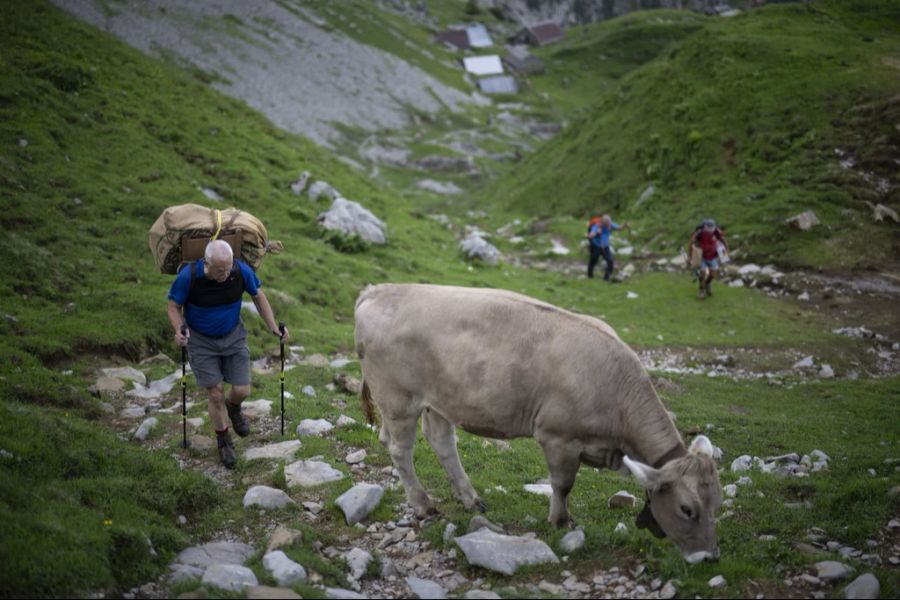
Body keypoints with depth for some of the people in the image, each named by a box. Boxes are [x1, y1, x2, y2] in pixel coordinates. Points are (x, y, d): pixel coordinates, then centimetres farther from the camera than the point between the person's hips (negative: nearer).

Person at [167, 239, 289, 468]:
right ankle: (223, 441, 25)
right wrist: (179, 330, -30)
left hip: (233, 336, 2)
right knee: (216, 395, -1)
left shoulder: (242, 271, -21)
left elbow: (258, 296, -2)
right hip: (201, 340, -2)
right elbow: (174, 306, -11)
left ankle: (233, 408, 39)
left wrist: (273, 327, -9)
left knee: (242, 390, 0)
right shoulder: (188, 276, -27)